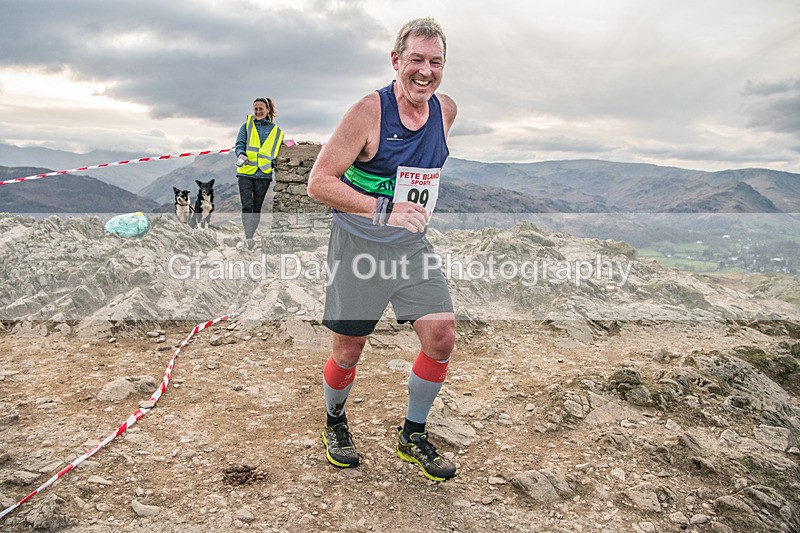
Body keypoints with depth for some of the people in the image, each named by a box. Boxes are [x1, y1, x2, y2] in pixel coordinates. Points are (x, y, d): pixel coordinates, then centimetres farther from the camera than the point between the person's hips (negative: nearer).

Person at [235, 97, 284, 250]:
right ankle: (248, 237, -14)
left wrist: (275, 166, 2)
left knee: (257, 207, 6)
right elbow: (239, 144, 2)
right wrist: (241, 154, -19)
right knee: (247, 206, -10)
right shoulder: (247, 125, 9)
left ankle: (250, 237, 16)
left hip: (264, 174, 1)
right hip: (245, 172, -1)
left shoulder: (276, 131, 11)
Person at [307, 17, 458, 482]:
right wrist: (382, 208, -30)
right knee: (348, 351, 5)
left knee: (442, 336, -5)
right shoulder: (368, 112, -16)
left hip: (413, 245, 5)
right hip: (359, 246, -4)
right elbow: (319, 182, -20)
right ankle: (336, 423, 37)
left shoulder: (446, 109, 2)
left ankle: (414, 436, 17)